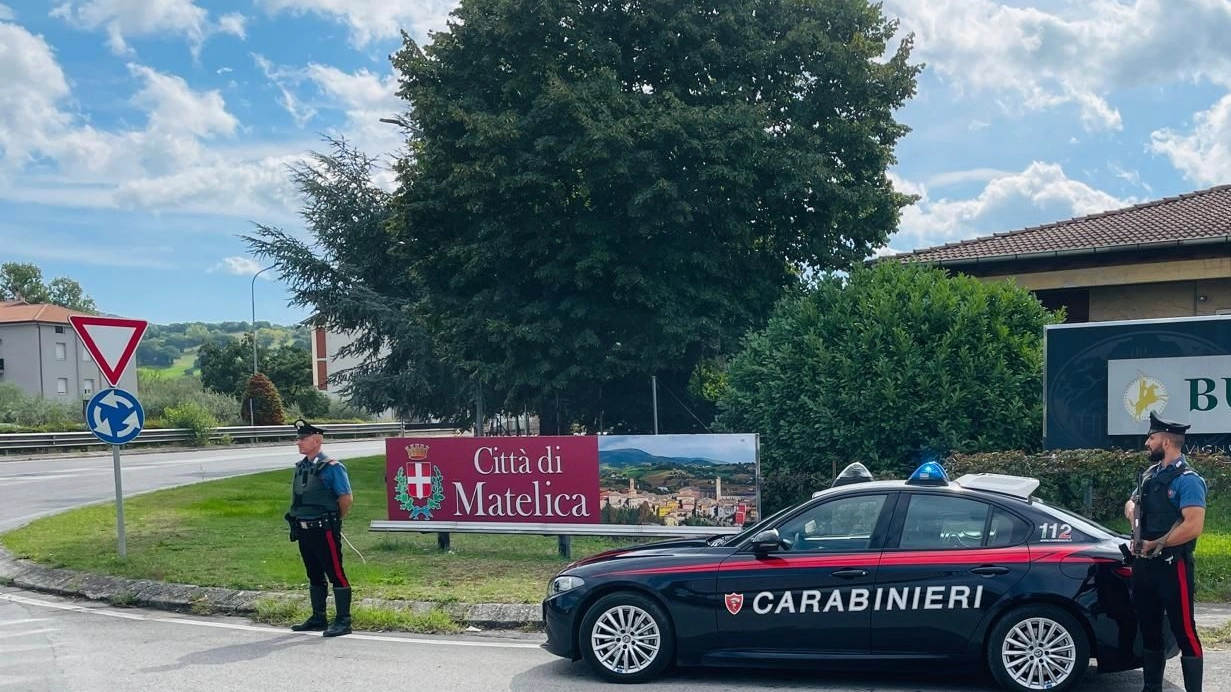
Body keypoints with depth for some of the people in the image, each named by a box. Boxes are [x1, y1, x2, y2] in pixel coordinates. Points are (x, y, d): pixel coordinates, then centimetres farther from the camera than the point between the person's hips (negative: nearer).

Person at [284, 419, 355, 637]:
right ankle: (318, 618, 26)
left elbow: (346, 498, -13)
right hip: (304, 530, 8)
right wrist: (297, 520, 16)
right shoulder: (301, 467, 10)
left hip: (324, 531, -8)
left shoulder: (331, 467, -13)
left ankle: (343, 621, 1)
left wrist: (335, 521, -1)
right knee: (314, 576, 16)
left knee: (336, 575, -3)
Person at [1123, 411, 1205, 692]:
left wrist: (1155, 544, -13)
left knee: (1184, 632, -4)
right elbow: (1131, 504, 27)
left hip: (1172, 566, -8)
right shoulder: (1150, 474, 13)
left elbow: (1193, 526, -22)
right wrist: (1134, 514, 4)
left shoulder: (1187, 480, -13)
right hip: (1143, 564, 9)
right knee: (1149, 630, 15)